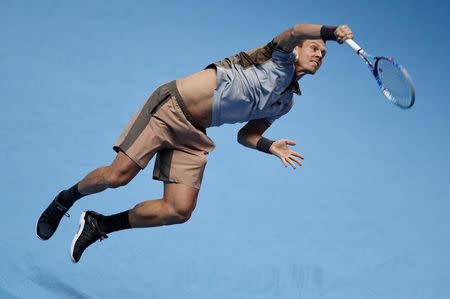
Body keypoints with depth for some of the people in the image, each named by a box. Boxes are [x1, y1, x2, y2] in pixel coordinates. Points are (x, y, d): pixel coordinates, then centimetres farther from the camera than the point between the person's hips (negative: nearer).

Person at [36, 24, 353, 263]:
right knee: (118, 176, -13)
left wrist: (270, 146, 2)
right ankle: (66, 198, 18)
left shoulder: (286, 102, 17)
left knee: (179, 210, -10)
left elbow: (245, 134, 20)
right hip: (171, 106, -7)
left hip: (194, 136, 7)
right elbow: (294, 32, -25)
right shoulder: (281, 58, -1)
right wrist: (331, 32, -37)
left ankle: (101, 224, 8)